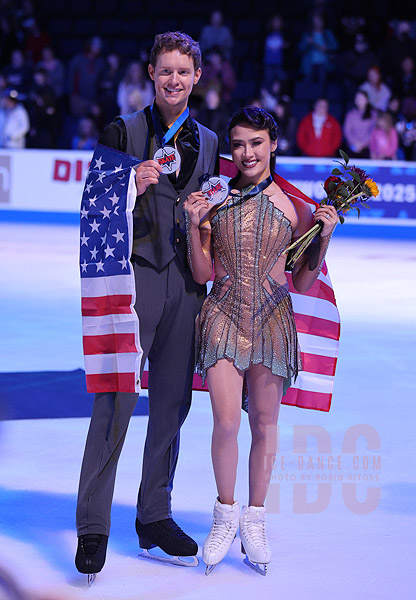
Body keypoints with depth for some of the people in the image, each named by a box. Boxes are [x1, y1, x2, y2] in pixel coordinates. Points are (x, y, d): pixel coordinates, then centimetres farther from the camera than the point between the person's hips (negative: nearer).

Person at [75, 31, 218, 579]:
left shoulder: (207, 142, 15)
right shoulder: (123, 132, 1)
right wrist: (133, 188, -19)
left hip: (185, 282, 5)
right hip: (135, 276, -5)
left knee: (173, 401, 9)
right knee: (116, 400, -8)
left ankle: (155, 517, 21)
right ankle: (93, 528, -1)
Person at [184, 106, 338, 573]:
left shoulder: (293, 205, 2)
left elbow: (302, 282, 5)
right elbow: (202, 274, 4)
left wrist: (325, 236, -6)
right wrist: (194, 225, -9)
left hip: (272, 319, 1)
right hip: (223, 315, 0)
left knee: (264, 424, 7)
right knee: (226, 422, -10)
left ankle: (254, 519, 23)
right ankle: (225, 514, 13)